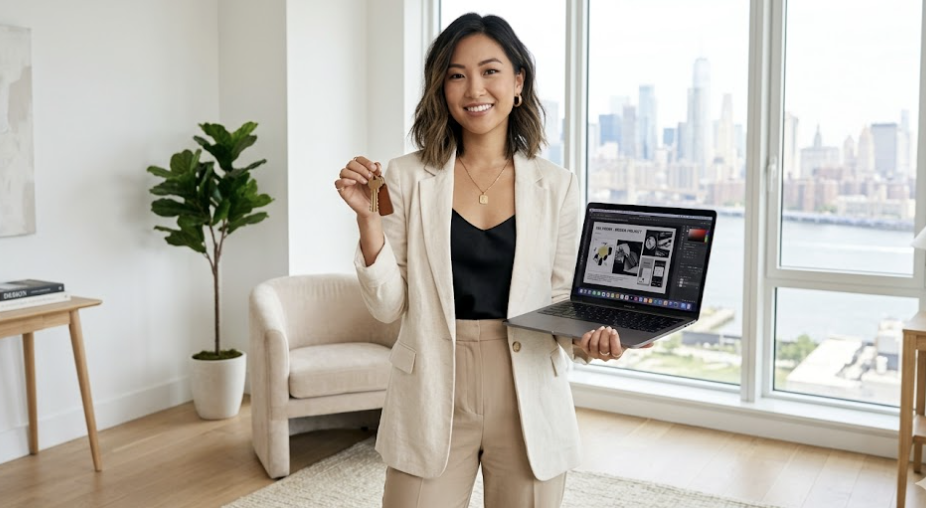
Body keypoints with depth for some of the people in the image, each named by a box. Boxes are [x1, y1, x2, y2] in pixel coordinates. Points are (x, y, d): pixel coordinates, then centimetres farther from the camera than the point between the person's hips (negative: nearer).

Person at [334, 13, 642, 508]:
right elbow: (388, 305, -2)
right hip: (433, 399, -1)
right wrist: (367, 218, -14)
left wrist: (587, 338, -14)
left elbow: (564, 298, 6)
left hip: (528, 404, 1)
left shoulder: (556, 185, 1)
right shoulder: (407, 178, -2)